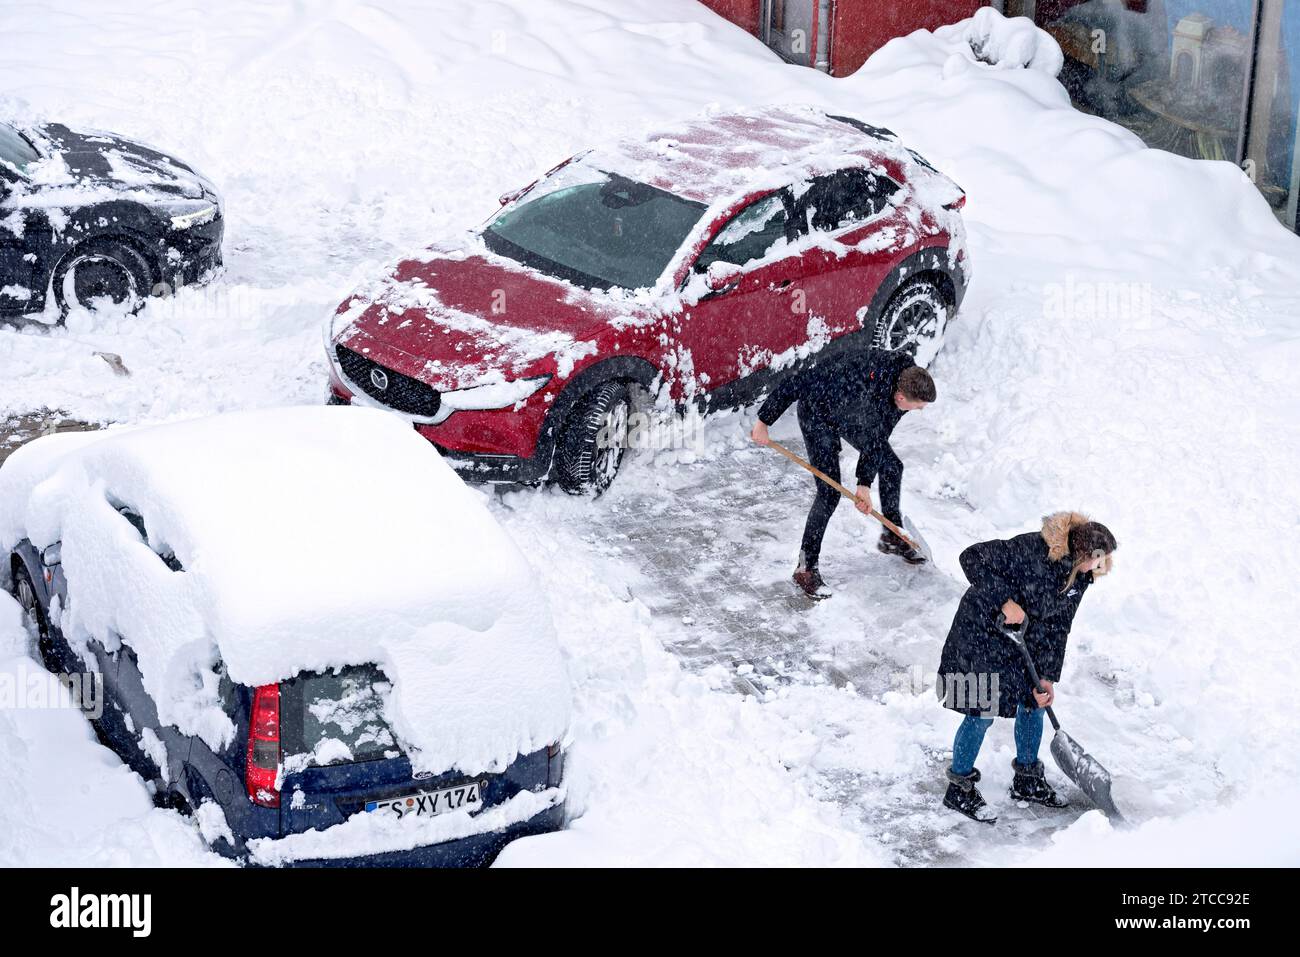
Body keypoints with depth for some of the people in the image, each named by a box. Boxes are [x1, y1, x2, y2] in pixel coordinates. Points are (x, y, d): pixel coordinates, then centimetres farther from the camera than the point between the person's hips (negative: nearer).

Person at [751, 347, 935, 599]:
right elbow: (792, 385, -36)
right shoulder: (856, 385, -44)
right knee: (830, 494, -14)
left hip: (853, 418, 7)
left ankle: (892, 537, 36)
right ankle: (805, 568, -1)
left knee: (891, 466, 13)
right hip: (818, 416, -7)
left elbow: (877, 438, -8)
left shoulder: (906, 382, -21)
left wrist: (865, 484, -8)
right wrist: (764, 422, -26)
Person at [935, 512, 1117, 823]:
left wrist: (1048, 676, -2)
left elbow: (1058, 625, 1)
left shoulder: (1079, 576, -6)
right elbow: (973, 558, -32)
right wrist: (1005, 601, -33)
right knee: (982, 711, -4)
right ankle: (959, 788, 14)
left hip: (1024, 638, 8)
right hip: (984, 631, -8)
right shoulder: (1032, 551, -32)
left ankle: (1027, 780, 35)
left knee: (1035, 700, 15)